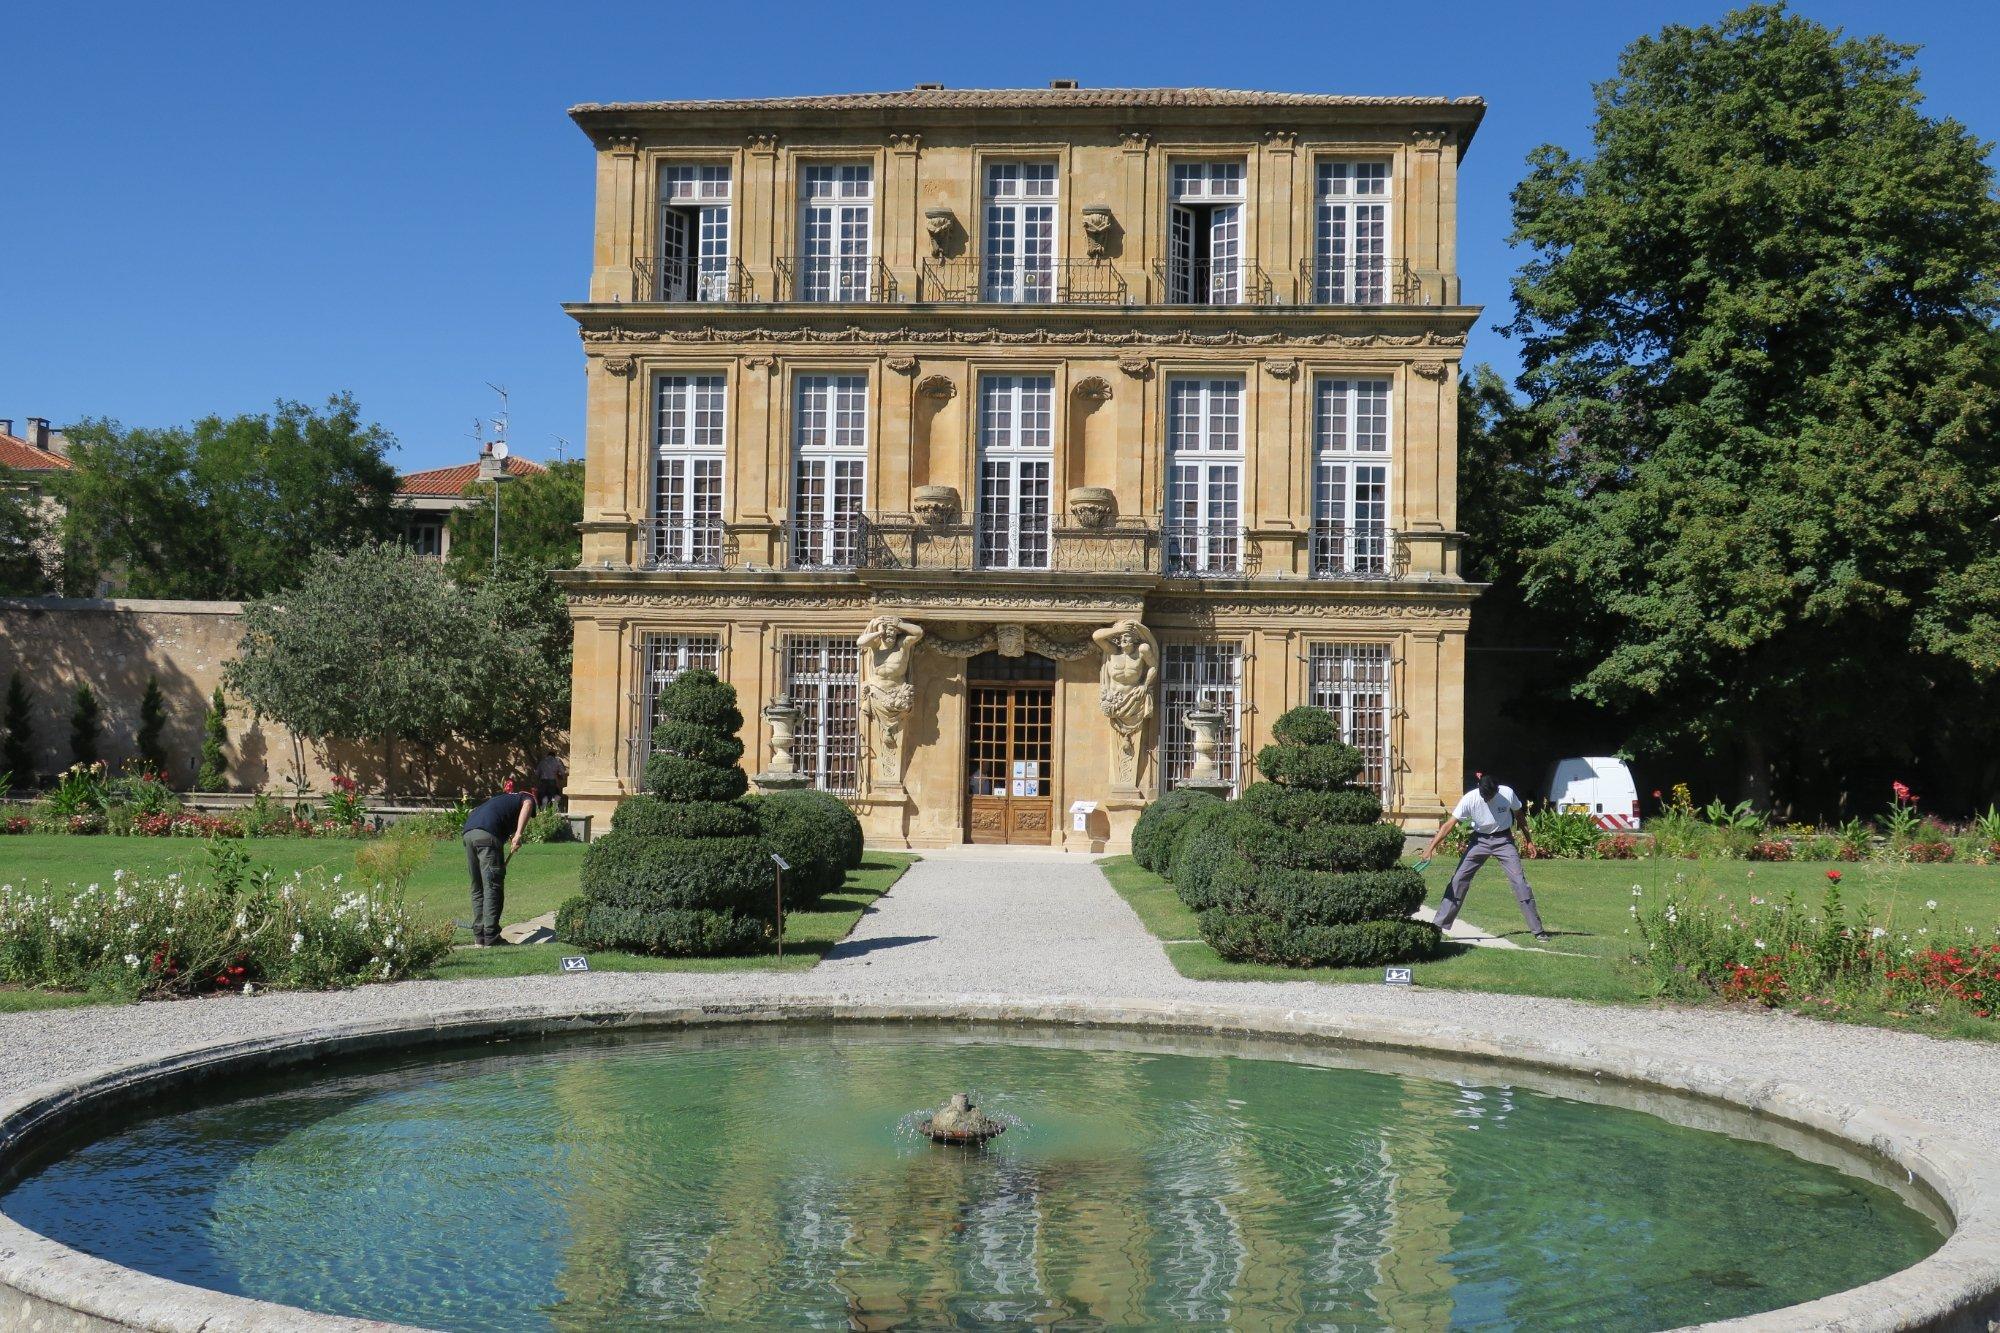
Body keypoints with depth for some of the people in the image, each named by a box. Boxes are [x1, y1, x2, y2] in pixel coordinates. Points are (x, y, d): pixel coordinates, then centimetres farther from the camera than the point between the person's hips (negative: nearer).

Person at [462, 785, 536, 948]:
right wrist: (518, 835, -15)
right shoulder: (526, 798, 20)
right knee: (493, 887, -3)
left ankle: (479, 937, 18)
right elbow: (527, 805, -7)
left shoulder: (502, 798, 39)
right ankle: (491, 938, -4)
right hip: (488, 834, -7)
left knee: (477, 888, 15)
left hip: (468, 832, 7)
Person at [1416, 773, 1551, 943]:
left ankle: (1537, 930, -1)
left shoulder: (1508, 794, -18)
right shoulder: (1470, 799, -20)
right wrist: (1431, 847, -28)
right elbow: (1450, 824, -20)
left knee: (1520, 880, -10)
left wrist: (1528, 841, 9)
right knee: (1459, 879, -6)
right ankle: (1438, 926, -2)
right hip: (1480, 839, 1)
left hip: (1503, 840, 0)